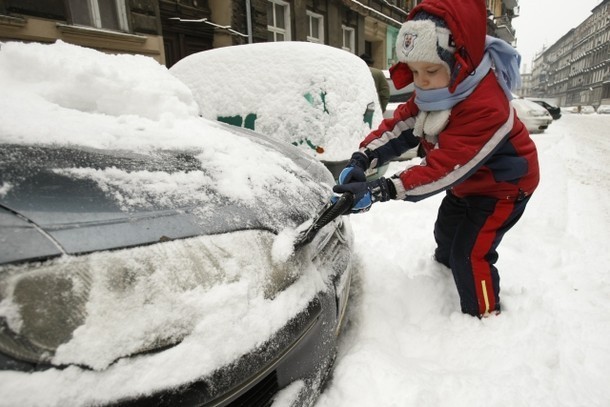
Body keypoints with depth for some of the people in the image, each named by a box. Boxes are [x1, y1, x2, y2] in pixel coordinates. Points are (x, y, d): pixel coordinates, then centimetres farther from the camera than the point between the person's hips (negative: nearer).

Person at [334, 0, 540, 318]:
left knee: (470, 254, -12)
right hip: (469, 181, 9)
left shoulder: (484, 107, -41)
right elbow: (401, 124, -17)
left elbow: (445, 170, -43)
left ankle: (484, 316, 14)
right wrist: (362, 159, -33)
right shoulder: (434, 90, -13)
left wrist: (379, 191, -50)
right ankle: (446, 264, 60)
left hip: (503, 185, -8)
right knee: (446, 231, 27)